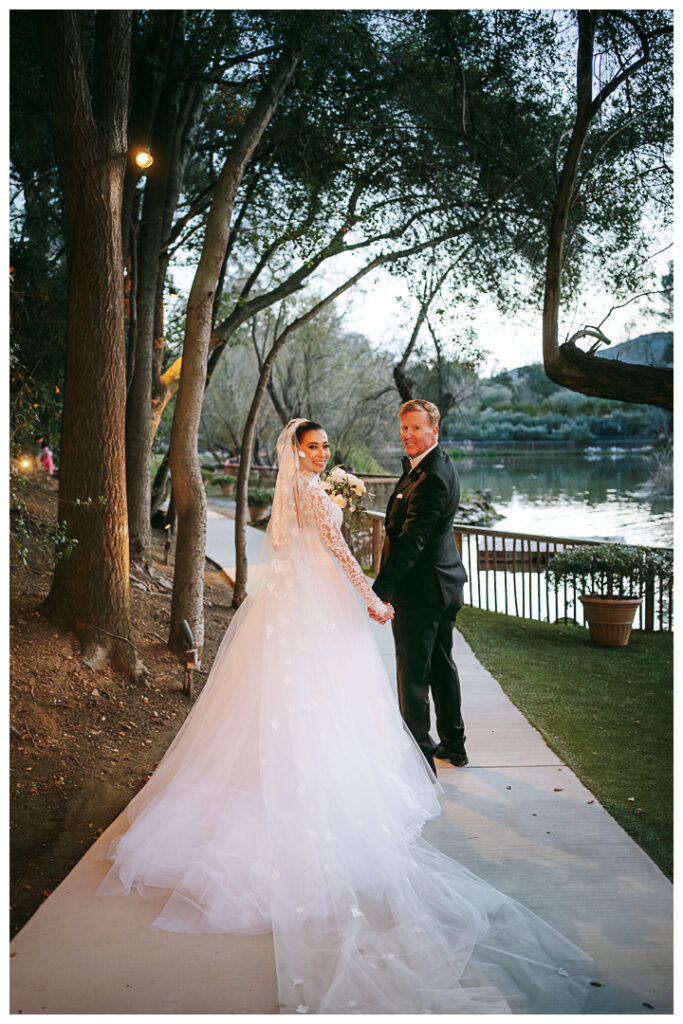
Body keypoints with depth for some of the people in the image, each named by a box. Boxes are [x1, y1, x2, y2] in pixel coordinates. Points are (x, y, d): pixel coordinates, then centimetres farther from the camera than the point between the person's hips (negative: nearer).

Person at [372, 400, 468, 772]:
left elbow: (411, 542, -29)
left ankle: (420, 759, 10)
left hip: (419, 590, -11)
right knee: (441, 665, 21)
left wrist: (380, 591, -31)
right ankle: (453, 745, 36)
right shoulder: (438, 464, 9)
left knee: (413, 677, 0)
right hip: (444, 584, 11)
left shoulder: (432, 479, -23)